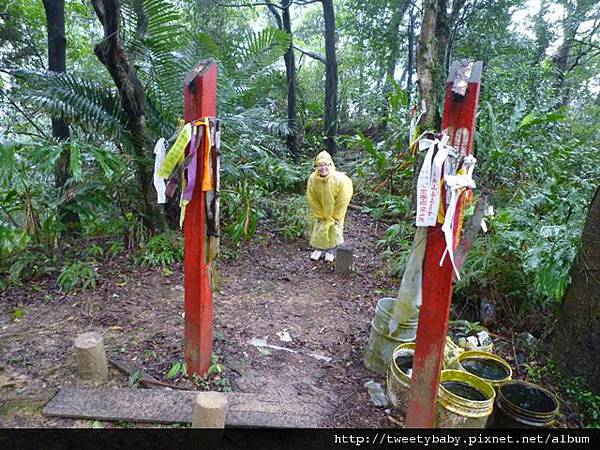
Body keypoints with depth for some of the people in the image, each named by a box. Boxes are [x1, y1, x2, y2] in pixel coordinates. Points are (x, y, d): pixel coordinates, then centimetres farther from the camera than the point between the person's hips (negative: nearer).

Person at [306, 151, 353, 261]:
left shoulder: (339, 179, -34)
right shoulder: (312, 179, -29)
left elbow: (342, 200, -21)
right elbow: (312, 199, -15)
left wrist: (335, 216, -12)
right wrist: (321, 214, -7)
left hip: (336, 208, -2)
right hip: (321, 208, 2)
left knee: (335, 227, 5)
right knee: (319, 227, 9)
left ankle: (331, 250, 23)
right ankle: (318, 248, 27)